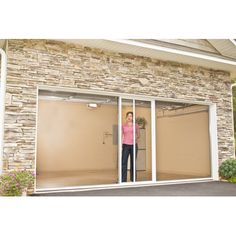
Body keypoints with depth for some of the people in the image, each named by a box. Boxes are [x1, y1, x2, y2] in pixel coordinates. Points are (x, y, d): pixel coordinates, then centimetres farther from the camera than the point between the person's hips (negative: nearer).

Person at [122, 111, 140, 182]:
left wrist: (136, 138, -8)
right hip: (125, 145, 0)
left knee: (133, 162, 6)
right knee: (124, 162, -7)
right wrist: (120, 144, -3)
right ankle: (123, 180, -4)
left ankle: (133, 179, 16)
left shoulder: (136, 125, 8)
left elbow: (138, 135, 12)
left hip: (133, 145, 1)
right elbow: (121, 135, 8)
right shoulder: (123, 126, 8)